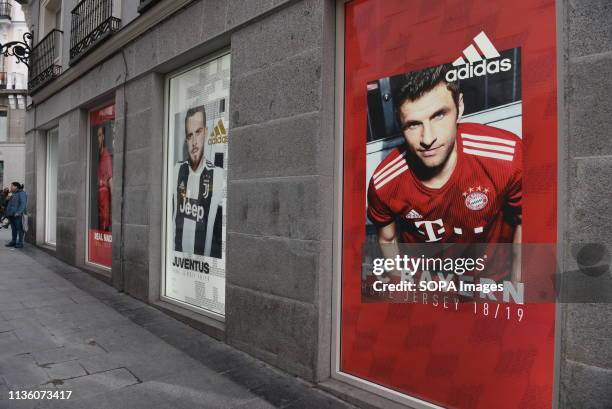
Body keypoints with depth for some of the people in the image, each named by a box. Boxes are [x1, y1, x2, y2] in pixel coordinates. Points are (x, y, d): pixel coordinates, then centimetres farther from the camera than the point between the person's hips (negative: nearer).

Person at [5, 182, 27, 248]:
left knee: (19, 228, -5)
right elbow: (10, 204, 24)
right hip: (11, 214, 8)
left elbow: (23, 204, -15)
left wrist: (18, 212, -23)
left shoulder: (21, 193, -6)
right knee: (13, 228, 9)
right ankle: (13, 242, 12)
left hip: (17, 215, -8)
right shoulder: (14, 194, 21)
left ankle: (20, 243, -3)